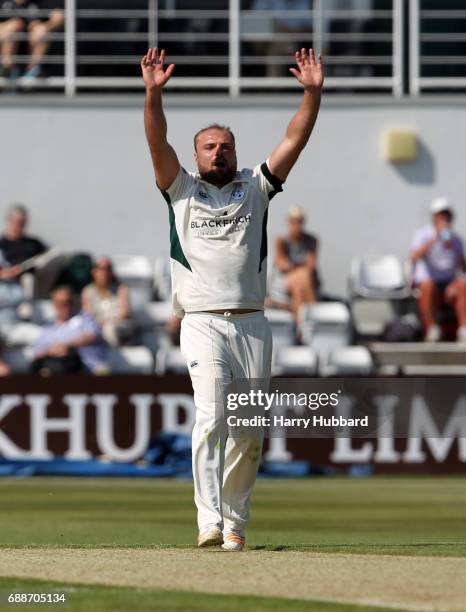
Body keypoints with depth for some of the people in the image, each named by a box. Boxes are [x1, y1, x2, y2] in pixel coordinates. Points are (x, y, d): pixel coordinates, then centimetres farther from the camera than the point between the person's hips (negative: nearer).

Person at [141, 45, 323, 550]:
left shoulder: (254, 188, 17)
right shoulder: (182, 189, 12)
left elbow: (294, 140, 8)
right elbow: (157, 143, -3)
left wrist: (313, 93, -5)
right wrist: (153, 93, -19)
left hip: (252, 323, 3)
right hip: (202, 322, -3)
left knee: (250, 430, 1)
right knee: (211, 414, -19)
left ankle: (234, 521, 13)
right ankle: (209, 521, -26)